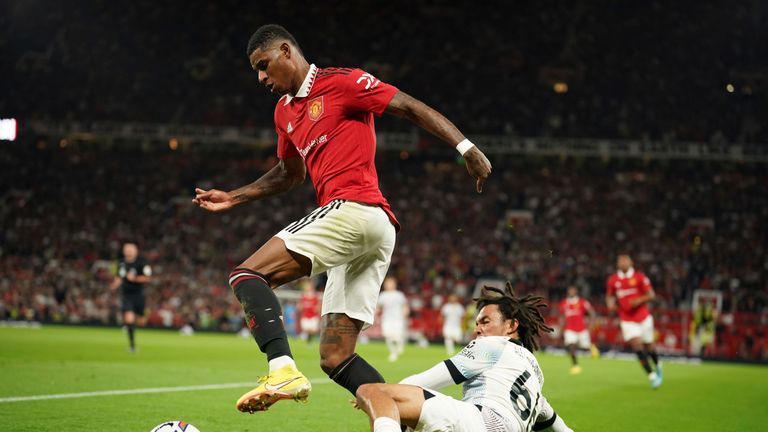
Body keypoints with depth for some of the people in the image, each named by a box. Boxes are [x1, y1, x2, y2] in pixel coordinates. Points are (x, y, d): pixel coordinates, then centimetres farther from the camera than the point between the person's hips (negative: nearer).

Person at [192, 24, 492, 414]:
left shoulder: (341, 82, 0)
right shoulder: (285, 112, 24)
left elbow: (411, 108, -3)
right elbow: (290, 173, 39)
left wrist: (466, 148, -12)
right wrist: (234, 197, 35)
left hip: (354, 208, -9)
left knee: (247, 275, -18)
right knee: (335, 359, 5)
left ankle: (283, 371, -35)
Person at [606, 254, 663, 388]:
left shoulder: (639, 277, -7)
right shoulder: (613, 280, 1)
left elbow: (651, 295, -5)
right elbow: (609, 296, 15)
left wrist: (639, 300, -22)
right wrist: (610, 303, -7)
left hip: (643, 317, -1)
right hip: (627, 320, 1)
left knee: (649, 346, 10)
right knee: (637, 346, -14)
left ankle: (658, 366, 41)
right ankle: (652, 376, -8)